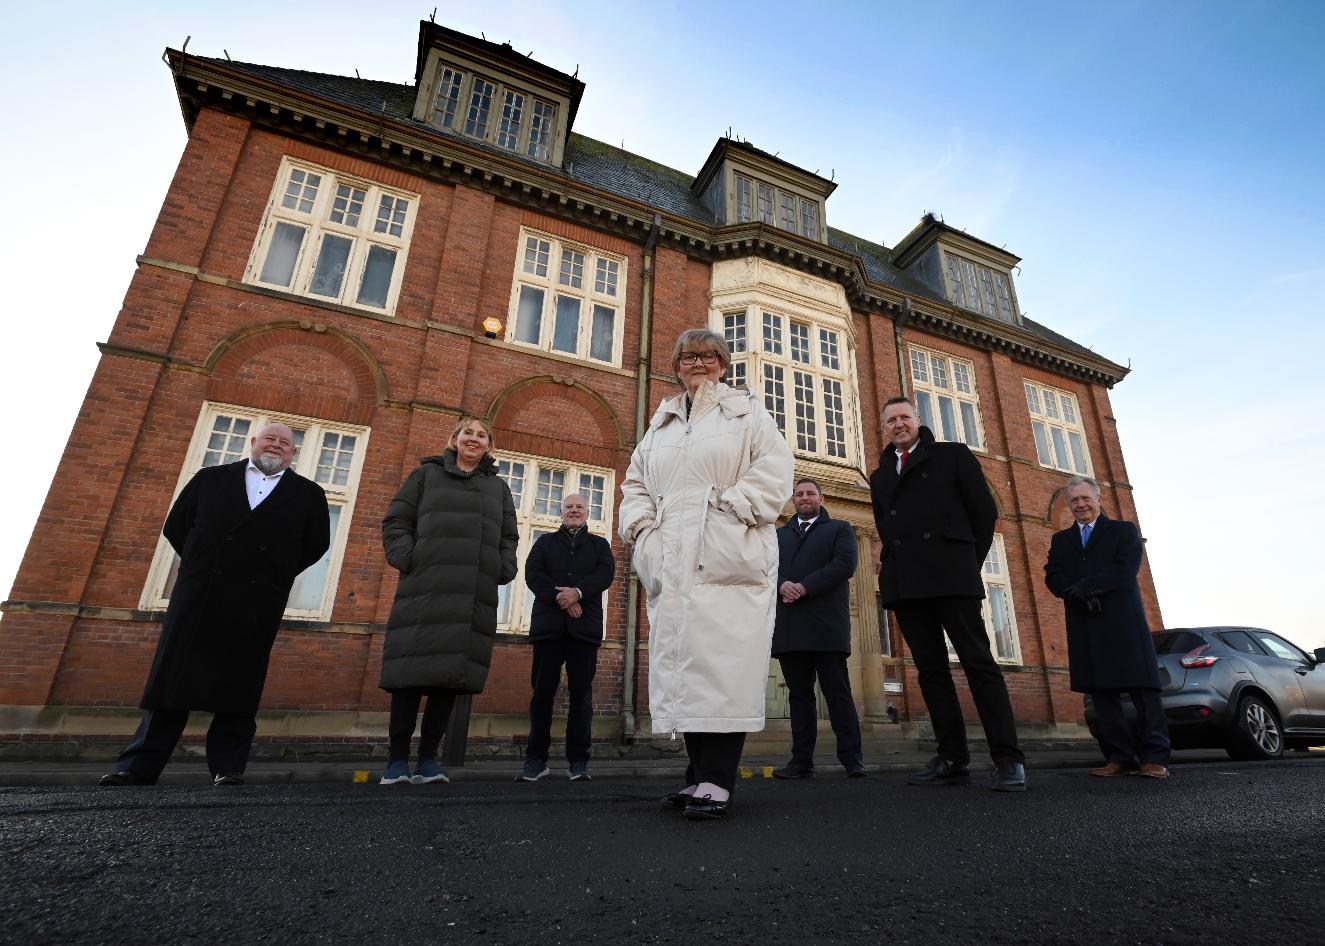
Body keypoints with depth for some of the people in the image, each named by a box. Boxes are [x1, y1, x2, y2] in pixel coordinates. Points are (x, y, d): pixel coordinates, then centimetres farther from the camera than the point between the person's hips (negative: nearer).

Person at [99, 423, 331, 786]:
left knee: (238, 686, -1)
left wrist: (276, 576, 8)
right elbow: (176, 526, 17)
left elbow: (316, 543, 11)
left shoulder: (308, 495, 11)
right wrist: (201, 565, 10)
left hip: (256, 605, -1)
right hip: (198, 595, 2)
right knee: (172, 678, 4)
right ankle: (140, 766, 11)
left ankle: (228, 767, 4)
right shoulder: (210, 478, 16)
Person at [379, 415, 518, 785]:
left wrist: (502, 571, 2)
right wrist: (407, 559, -7)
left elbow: (509, 537, 19)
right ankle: (397, 759, 8)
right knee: (412, 670, -2)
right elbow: (395, 521, 8)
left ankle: (428, 758, 11)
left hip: (475, 596, 2)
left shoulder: (498, 487, 20)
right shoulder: (426, 474, 15)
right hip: (424, 588, -2)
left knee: (453, 672, 2)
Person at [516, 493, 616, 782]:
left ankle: (579, 761, 5)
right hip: (549, 625, 1)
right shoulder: (545, 541, 19)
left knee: (581, 694, -1)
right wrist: (560, 597, -12)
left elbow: (606, 572, -1)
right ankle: (536, 758, 10)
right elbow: (532, 573, 3)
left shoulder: (599, 544, 18)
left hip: (585, 626, 0)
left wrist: (578, 591, -17)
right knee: (542, 692, 1)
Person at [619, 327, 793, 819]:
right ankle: (699, 772, 10)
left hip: (728, 556, -4)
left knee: (723, 658, -11)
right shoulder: (661, 423, 26)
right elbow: (636, 482, 22)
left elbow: (773, 470, 0)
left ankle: (717, 779, -5)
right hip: (672, 560, 5)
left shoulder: (746, 411, 14)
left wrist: (731, 508, -11)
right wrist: (641, 526, 5)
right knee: (680, 661, 1)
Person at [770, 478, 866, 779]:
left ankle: (852, 758, 6)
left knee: (838, 693, -2)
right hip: (789, 627, 3)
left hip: (826, 624, -3)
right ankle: (802, 760, 9)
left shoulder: (840, 529, 13)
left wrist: (805, 587, -14)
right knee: (799, 694, 5)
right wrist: (782, 584, -13)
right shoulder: (779, 535, 23)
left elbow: (845, 564, -4)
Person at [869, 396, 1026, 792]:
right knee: (931, 669, 5)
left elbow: (984, 510, 5)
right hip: (904, 583, 4)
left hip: (950, 577, -4)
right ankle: (953, 759, 10)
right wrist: (892, 567, 8)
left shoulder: (953, 456, 9)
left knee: (979, 662, -5)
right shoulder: (880, 476, 21)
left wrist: (967, 563, 3)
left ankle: (1008, 759, 1)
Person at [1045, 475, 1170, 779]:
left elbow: (1126, 569, -8)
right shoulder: (1061, 540, 19)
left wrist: (1083, 586, -15)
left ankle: (1155, 758, 4)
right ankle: (1120, 758, 8)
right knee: (1101, 693, 3)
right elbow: (1053, 577, 4)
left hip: (1123, 621, -3)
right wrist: (1079, 594, -15)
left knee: (1143, 689, -2)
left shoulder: (1124, 530, 9)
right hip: (1084, 628, 3)